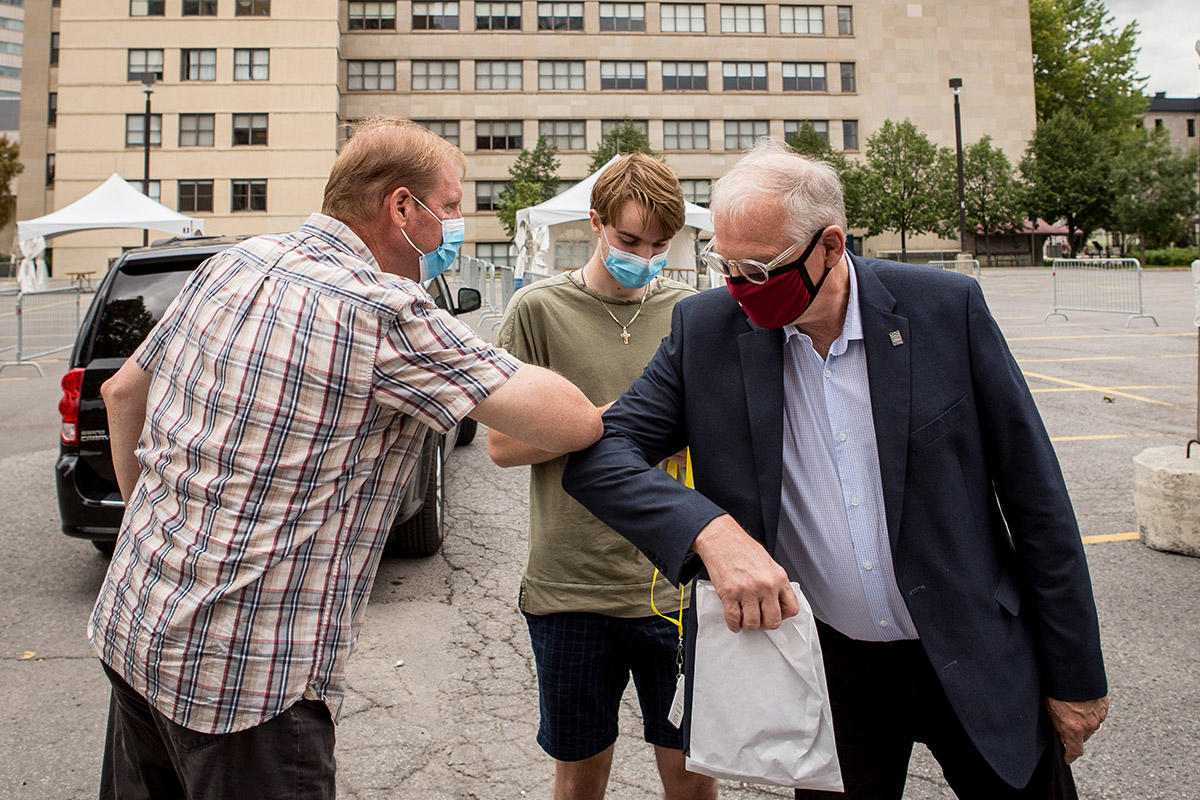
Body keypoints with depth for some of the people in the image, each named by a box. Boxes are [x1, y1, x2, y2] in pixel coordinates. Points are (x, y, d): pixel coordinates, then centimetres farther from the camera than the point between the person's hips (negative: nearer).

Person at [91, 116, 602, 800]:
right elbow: (571, 422, -21)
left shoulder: (229, 267, 5)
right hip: (243, 674, -8)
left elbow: (123, 392, 17)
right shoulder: (383, 313, -19)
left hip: (132, 625, 9)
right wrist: (621, 418, 1)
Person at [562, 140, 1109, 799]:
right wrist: (712, 532, -30)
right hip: (828, 666, 1)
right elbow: (599, 454, -12)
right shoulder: (706, 329, -10)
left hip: (977, 661, 0)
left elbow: (1034, 496, -6)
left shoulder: (947, 308, -12)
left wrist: (1075, 675, -2)